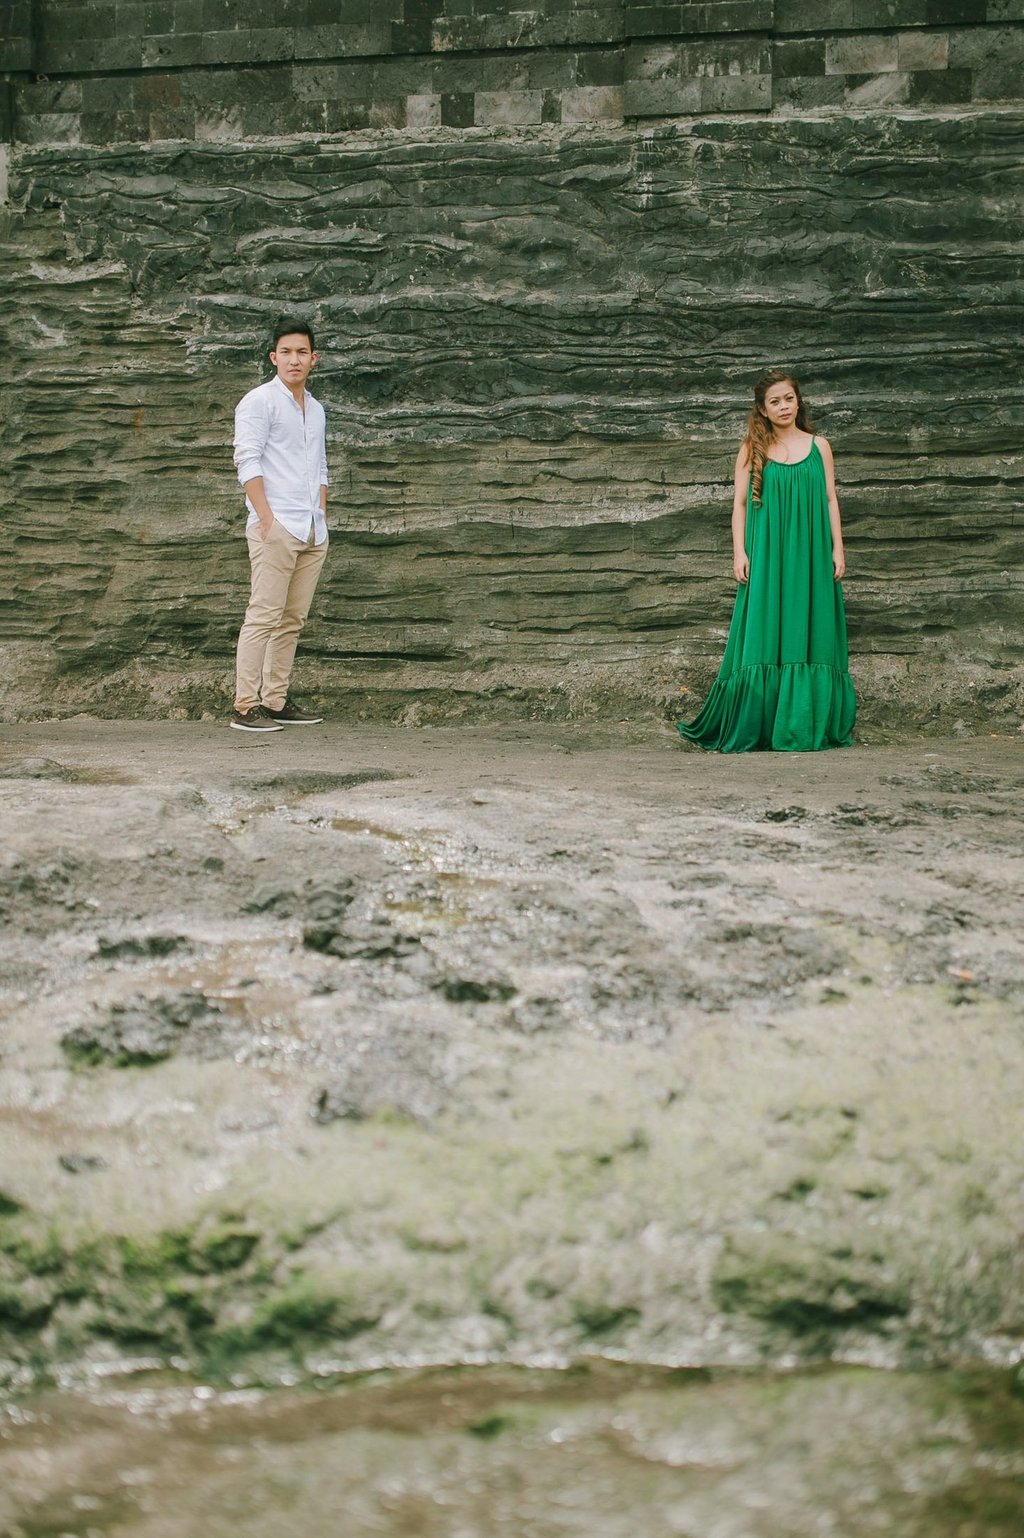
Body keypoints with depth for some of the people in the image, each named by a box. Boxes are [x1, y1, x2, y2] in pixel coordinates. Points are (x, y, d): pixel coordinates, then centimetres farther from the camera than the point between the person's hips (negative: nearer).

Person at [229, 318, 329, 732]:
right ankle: (246, 706, -13)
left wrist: (321, 517, 14)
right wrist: (267, 519, -14)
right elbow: (247, 462, -8)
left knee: (293, 620, 5)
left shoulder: (316, 409, 22)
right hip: (276, 527, -7)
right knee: (264, 616, -12)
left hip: (312, 531, 7)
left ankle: (277, 702, 9)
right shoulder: (259, 401, -1)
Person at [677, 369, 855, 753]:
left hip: (809, 556, 1)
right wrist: (739, 552, -3)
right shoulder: (752, 449, 6)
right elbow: (739, 503, 6)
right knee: (762, 637, -4)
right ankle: (743, 731, 0)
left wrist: (837, 549, 2)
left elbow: (831, 500, 9)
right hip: (766, 556, -1)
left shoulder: (818, 446, 9)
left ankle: (800, 731, 4)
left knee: (805, 635, 0)